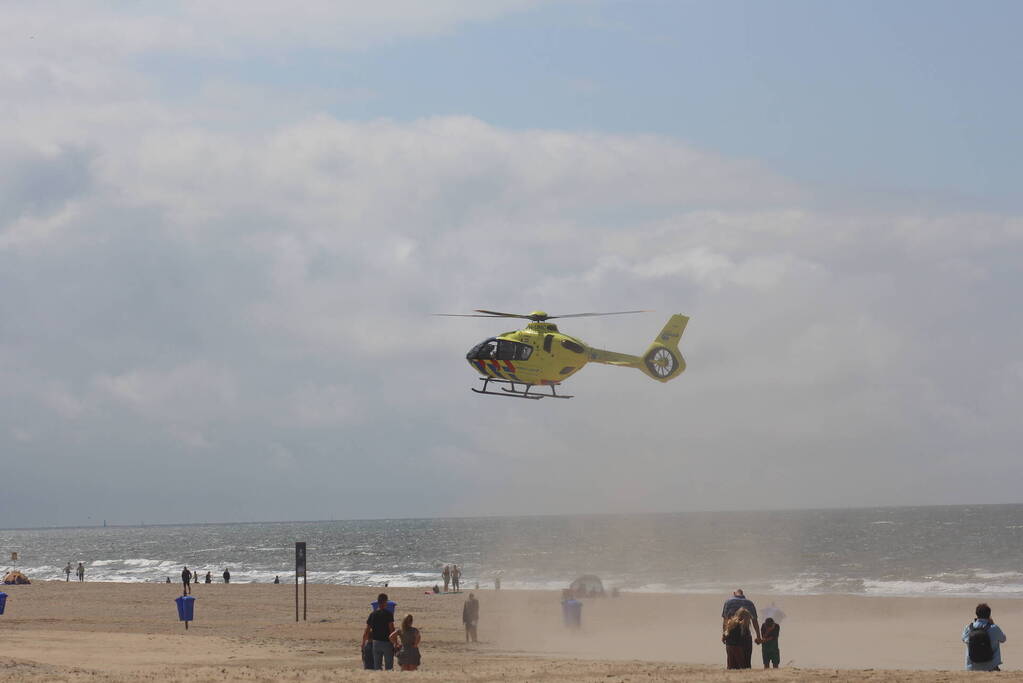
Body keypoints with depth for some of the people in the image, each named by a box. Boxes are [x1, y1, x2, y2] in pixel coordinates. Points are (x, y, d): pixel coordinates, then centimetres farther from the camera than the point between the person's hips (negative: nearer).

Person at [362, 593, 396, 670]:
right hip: (387, 642, -4)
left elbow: (366, 630, 7)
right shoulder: (388, 613, -9)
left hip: (376, 642, 4)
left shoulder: (372, 614, 5)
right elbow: (391, 628, -14)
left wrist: (363, 644, 14)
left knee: (377, 666, 9)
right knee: (389, 666, -1)